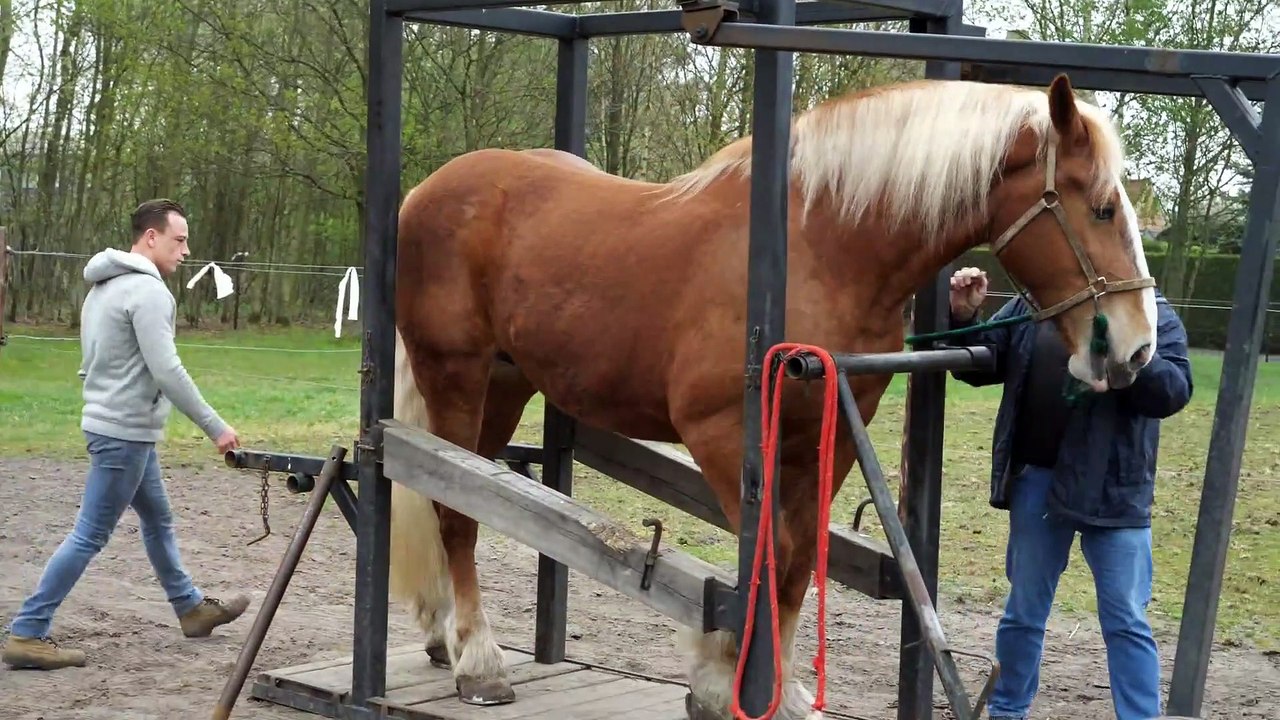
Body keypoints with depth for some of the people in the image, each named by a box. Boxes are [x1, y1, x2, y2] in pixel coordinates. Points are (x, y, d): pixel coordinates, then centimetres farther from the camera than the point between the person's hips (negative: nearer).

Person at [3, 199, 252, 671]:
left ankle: (191, 608, 35)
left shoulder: (103, 287, 13)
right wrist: (215, 428, -17)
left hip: (117, 427, 11)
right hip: (125, 432, -11)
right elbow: (167, 371, -23)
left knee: (157, 520, 21)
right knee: (90, 536, -6)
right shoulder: (147, 290, -18)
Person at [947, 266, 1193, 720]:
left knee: (1126, 622, 1)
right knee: (1023, 610, 16)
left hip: (1112, 487, -3)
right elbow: (980, 367, 11)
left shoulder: (1151, 312, -5)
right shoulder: (1032, 305, 4)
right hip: (1035, 478, 3)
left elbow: (1175, 391, -16)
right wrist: (964, 317, -8)